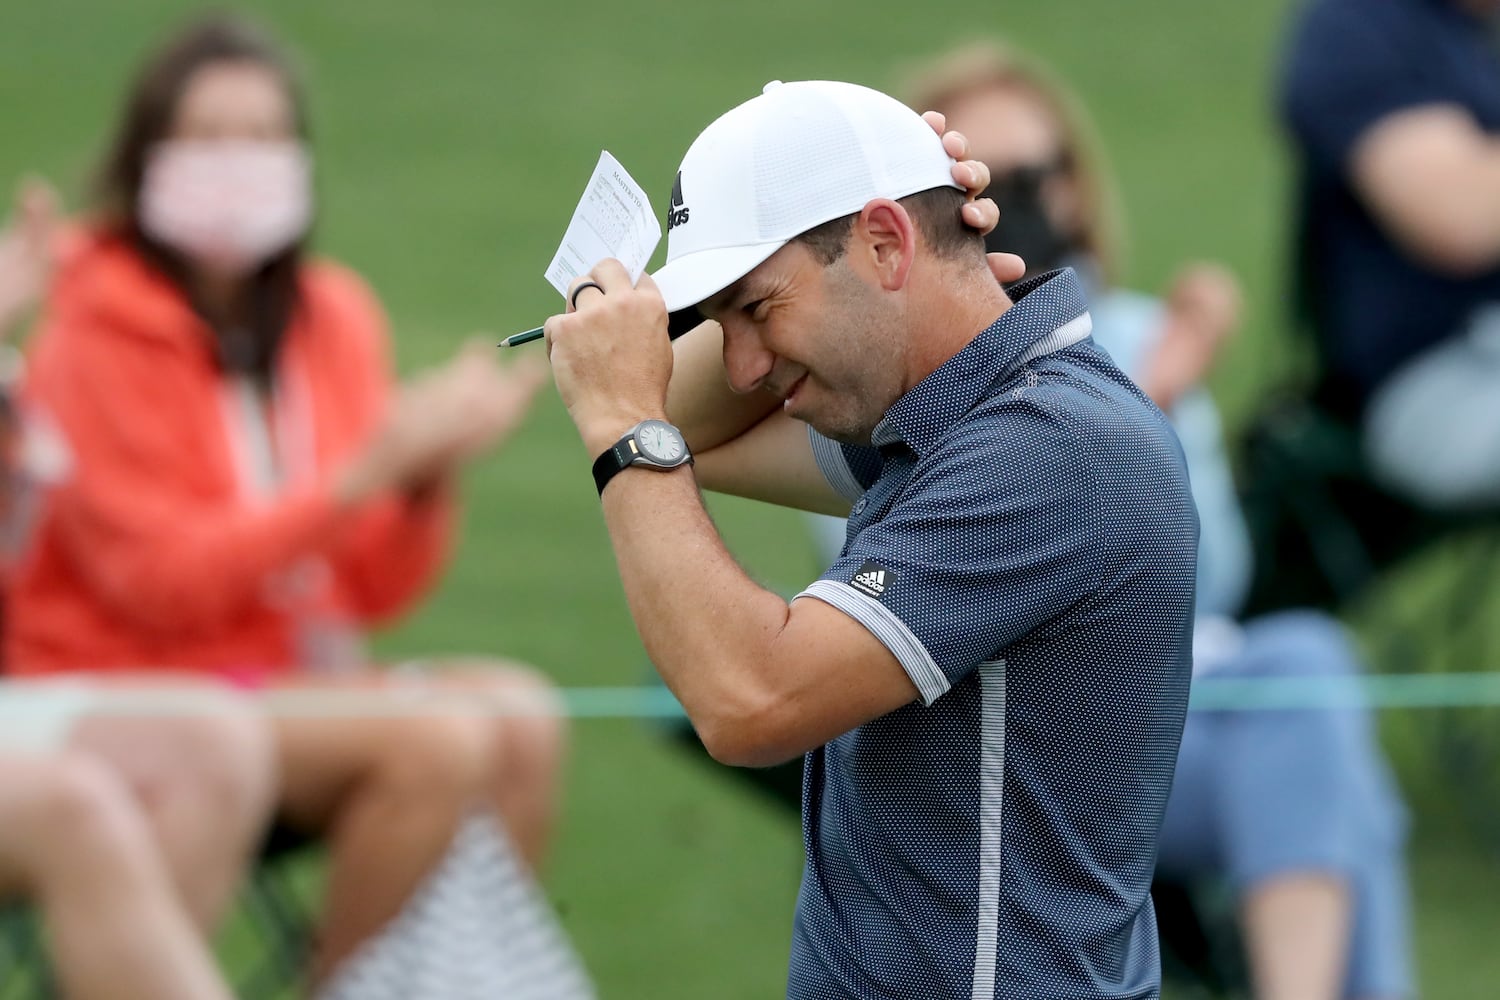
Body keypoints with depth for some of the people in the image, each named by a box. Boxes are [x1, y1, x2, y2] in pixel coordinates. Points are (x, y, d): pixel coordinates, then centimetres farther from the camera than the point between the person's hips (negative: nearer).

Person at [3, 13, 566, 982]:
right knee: (436, 740, -27)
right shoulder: (97, 343, -9)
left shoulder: (332, 319, 9)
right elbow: (161, 581, -17)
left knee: (523, 720, -20)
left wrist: (433, 472, -12)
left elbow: (373, 593, 9)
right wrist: (369, 469, -23)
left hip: (295, 674, 6)